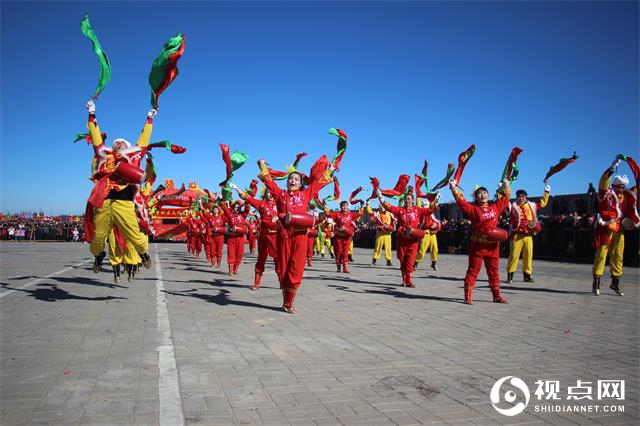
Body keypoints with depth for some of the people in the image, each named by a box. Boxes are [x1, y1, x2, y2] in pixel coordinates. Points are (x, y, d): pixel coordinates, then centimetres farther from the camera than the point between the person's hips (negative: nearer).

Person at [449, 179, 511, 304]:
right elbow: (461, 200, -10)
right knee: (473, 271, -2)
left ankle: (497, 295, 25)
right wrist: (453, 187, -12)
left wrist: (506, 185, 27)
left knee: (494, 271, 14)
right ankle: (468, 297, 1)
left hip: (493, 246, 4)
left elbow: (504, 197, 22)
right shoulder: (473, 209, -2)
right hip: (477, 246, -4)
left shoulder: (495, 207, 10)